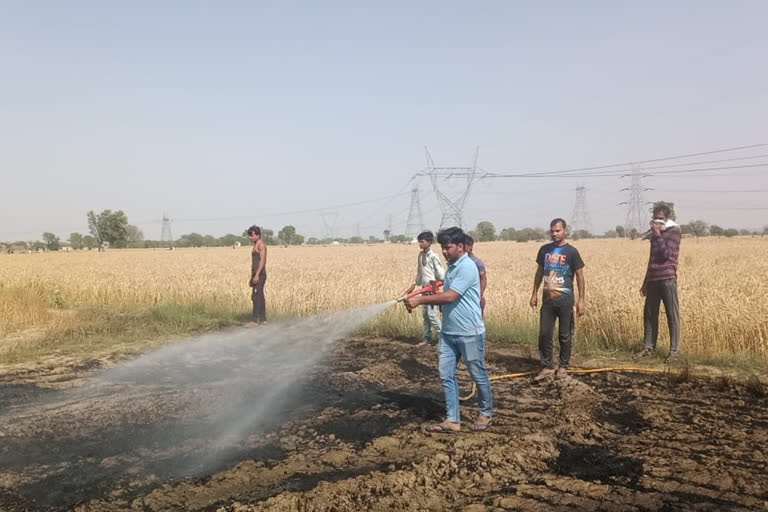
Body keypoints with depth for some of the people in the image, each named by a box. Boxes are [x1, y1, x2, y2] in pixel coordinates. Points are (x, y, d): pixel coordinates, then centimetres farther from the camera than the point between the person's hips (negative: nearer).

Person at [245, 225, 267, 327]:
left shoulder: (261, 245, -12)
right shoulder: (256, 246, 19)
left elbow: (262, 260, -21)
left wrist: (257, 275, -26)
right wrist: (252, 277, 22)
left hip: (260, 275, -10)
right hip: (256, 275, 10)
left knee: (256, 297, -12)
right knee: (260, 297, 11)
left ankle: (255, 320, -12)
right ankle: (262, 319, 15)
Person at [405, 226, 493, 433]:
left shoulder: (467, 267, -18)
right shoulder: (452, 267, 11)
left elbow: (449, 297, -25)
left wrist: (420, 299, -21)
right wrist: (422, 299, 1)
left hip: (469, 333, -9)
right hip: (448, 333, 9)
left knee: (478, 375, 9)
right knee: (446, 376, 6)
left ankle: (486, 414, 27)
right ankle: (452, 420, 13)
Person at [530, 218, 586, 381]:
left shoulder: (571, 251, -6)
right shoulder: (544, 250, 5)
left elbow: (580, 276, -3)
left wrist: (581, 299, -8)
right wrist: (534, 294, 11)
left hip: (565, 300, -3)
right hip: (547, 300, 3)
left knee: (565, 335, 6)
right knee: (544, 334, 2)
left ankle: (563, 367, 20)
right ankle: (546, 367, 12)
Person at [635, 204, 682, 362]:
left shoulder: (674, 231, -1)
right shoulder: (654, 233, 18)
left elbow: (667, 254, -14)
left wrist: (658, 235, -12)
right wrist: (645, 282, 23)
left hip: (667, 279, -7)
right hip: (652, 279, 7)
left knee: (672, 315, -4)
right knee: (649, 314, 6)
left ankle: (674, 350, 0)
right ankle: (648, 347, 13)